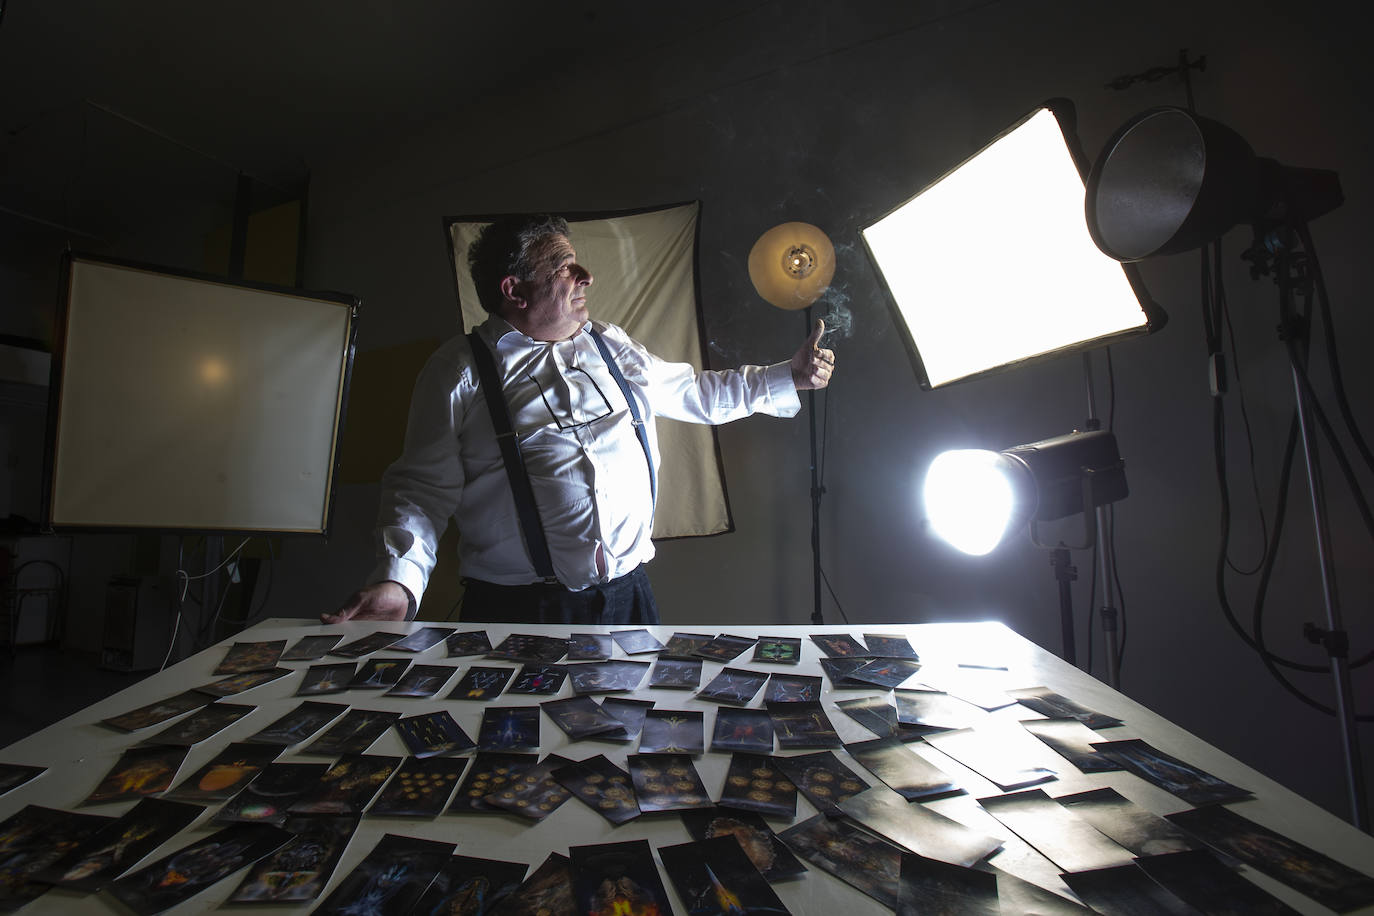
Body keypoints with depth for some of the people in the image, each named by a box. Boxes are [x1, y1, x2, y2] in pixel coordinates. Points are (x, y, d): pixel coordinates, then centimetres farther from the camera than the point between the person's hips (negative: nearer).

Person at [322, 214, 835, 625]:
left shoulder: (610, 347, 13)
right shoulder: (458, 370, -3)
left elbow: (694, 392, 21)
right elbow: (424, 489, -4)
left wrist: (790, 378, 20)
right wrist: (398, 584, -20)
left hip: (629, 596, 5)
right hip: (517, 610, -4)